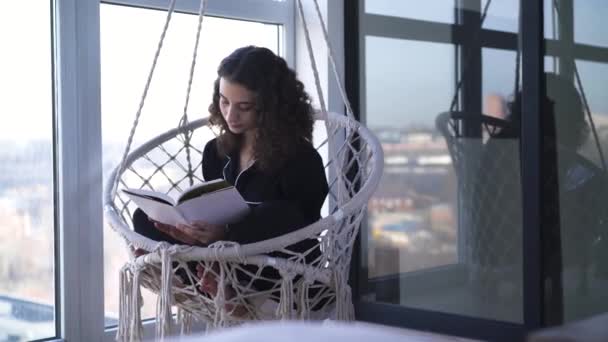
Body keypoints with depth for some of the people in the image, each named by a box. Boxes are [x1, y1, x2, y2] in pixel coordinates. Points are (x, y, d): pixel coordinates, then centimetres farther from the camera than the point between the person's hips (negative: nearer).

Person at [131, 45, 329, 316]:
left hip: (285, 282, -6)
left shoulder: (302, 160, -12)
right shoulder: (216, 152, 7)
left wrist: (226, 232, -33)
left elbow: (294, 230, -18)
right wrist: (195, 233, -14)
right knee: (146, 218, -9)